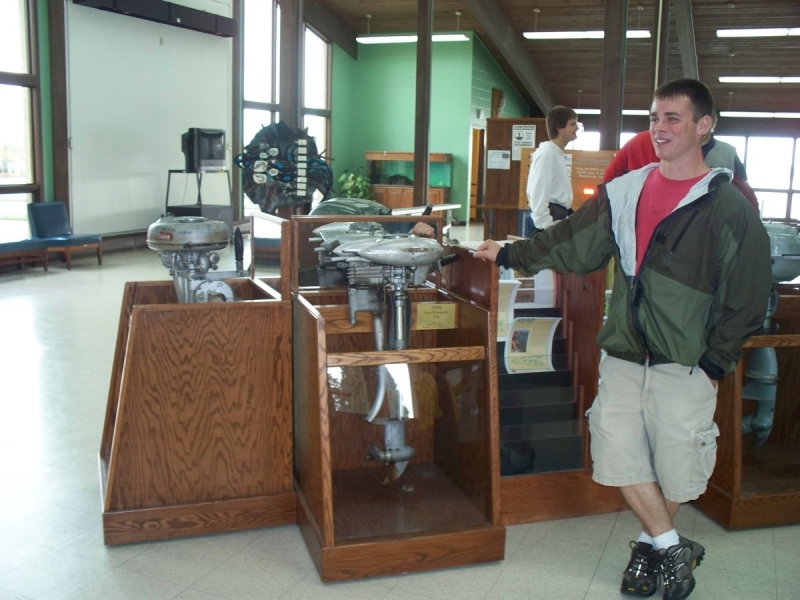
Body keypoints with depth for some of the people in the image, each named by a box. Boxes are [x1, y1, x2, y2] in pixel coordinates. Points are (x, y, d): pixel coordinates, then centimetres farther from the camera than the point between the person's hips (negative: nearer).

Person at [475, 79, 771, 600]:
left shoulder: (728, 207, -5)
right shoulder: (625, 192, 7)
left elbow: (747, 296, -4)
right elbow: (571, 244, 14)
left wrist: (715, 364, -7)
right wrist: (511, 254, 13)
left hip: (685, 366, -3)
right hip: (624, 357, 4)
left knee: (676, 469, 4)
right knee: (621, 458, 0)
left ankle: (652, 543, 32)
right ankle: (672, 549, 20)